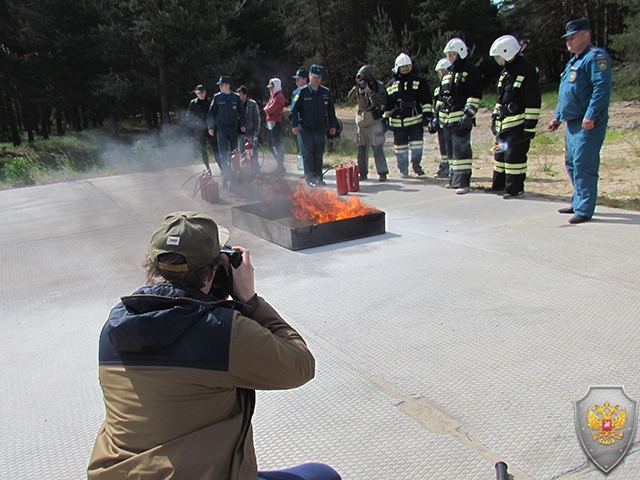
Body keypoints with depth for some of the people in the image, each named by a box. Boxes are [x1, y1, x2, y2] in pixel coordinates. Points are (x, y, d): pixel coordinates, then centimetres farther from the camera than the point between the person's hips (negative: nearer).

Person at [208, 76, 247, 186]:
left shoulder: (236, 97, 5)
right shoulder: (217, 97, 2)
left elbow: (241, 112, 13)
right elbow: (211, 113, 5)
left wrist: (242, 125, 4)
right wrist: (211, 127, -1)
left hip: (233, 127, 1)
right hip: (221, 128, -1)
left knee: (234, 150, 10)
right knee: (223, 153, -6)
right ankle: (226, 175, -3)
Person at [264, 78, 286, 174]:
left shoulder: (279, 97, -12)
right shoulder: (273, 96, 20)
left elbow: (269, 110, -17)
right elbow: (267, 108, 18)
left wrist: (266, 109, 2)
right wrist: (268, 109, -2)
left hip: (275, 123, -10)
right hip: (270, 123, 10)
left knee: (277, 145, -8)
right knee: (272, 146, 13)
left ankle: (281, 167, -4)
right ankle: (280, 165, 20)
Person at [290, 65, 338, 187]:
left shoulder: (326, 92, 8)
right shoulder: (302, 92, -3)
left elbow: (331, 110, 16)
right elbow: (294, 109, -3)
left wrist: (333, 125, 11)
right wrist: (294, 125, -11)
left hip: (320, 129, 3)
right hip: (306, 129, -3)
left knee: (319, 154, 7)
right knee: (307, 154, -4)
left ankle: (318, 177, 16)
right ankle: (310, 178, 2)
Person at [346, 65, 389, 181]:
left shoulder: (378, 86, -4)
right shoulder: (358, 88, 9)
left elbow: (383, 100, -19)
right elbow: (349, 99, 1)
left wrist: (368, 91, -22)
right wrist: (355, 88, -13)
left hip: (374, 122, -5)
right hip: (361, 123, 5)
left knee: (378, 148, -8)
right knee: (361, 149, 8)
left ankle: (382, 173, -4)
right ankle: (362, 173, 15)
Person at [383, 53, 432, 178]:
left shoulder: (418, 81, 5)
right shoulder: (391, 85, 11)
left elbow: (426, 99, 2)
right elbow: (387, 104, 17)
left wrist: (427, 114, -6)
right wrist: (386, 118, 13)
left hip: (415, 119, -1)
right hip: (398, 122, 2)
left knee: (417, 144, -4)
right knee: (400, 147, 4)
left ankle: (416, 164, 17)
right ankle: (403, 170, 16)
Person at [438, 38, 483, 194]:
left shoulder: (471, 70, -4)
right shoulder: (448, 72, 21)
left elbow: (475, 95, -11)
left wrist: (468, 114, -19)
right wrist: (438, 115, 21)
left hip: (461, 118, -8)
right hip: (447, 119, 8)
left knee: (461, 149, -12)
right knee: (451, 150, 13)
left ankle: (463, 182, -12)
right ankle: (455, 179, 22)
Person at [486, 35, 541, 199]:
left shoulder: (527, 70, -12)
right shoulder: (506, 71, 15)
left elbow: (533, 102, -14)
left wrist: (530, 125, -17)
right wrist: (495, 116, 22)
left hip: (518, 123, -9)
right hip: (503, 122, 9)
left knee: (514, 154, -8)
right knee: (500, 152, 13)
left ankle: (515, 188, 1)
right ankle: (499, 185, 25)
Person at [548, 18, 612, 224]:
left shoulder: (595, 57, -9)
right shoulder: (574, 61, 22)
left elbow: (602, 88, -20)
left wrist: (591, 115, -27)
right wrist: (557, 117, 24)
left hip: (588, 124, -10)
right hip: (572, 122, 10)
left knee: (583, 165, -11)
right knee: (571, 164, 15)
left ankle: (584, 210, -7)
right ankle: (578, 202, 27)